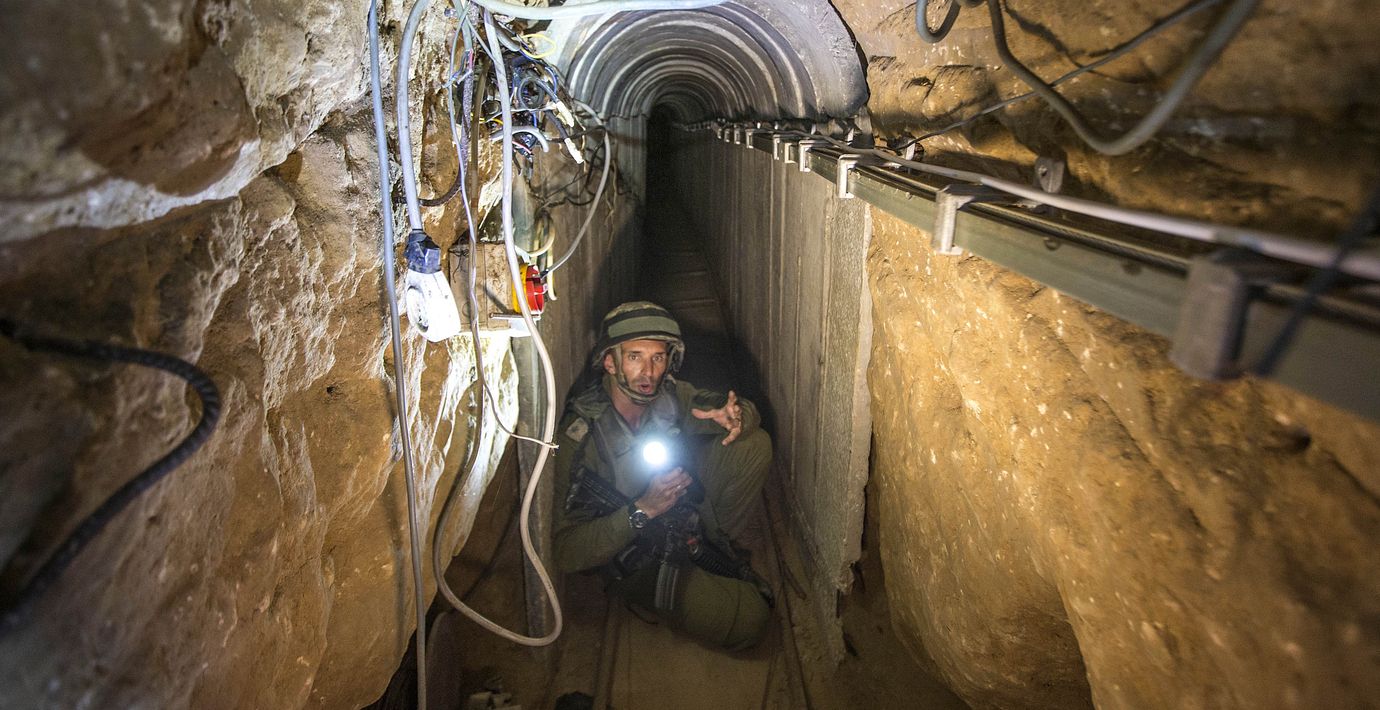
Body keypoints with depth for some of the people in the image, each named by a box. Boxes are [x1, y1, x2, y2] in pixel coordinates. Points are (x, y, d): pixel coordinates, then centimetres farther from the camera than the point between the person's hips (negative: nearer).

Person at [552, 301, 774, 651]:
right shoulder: (576, 440, -28)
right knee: (749, 620, -19)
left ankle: (714, 541, 7)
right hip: (636, 554, -5)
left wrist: (737, 418, -24)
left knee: (754, 445, -10)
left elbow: (745, 411, 1)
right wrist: (642, 511, -36)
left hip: (688, 512, 5)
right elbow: (565, 552, -26)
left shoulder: (670, 395, -14)